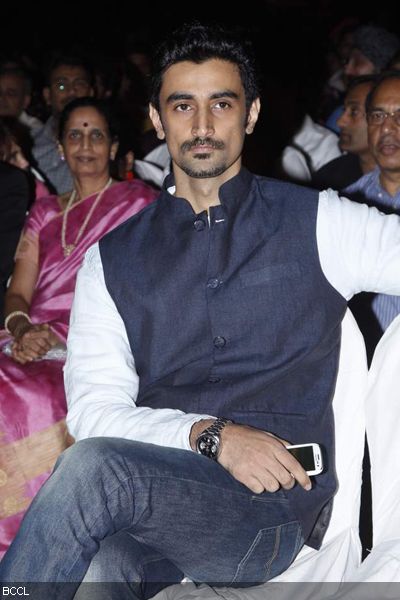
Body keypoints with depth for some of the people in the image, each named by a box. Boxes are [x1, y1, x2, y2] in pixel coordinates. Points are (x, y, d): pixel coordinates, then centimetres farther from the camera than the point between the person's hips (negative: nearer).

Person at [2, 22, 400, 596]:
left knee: (93, 468, -30)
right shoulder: (112, 259, 14)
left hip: (276, 511, -1)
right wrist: (211, 436, -13)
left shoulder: (317, 225, 10)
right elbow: (94, 409, 3)